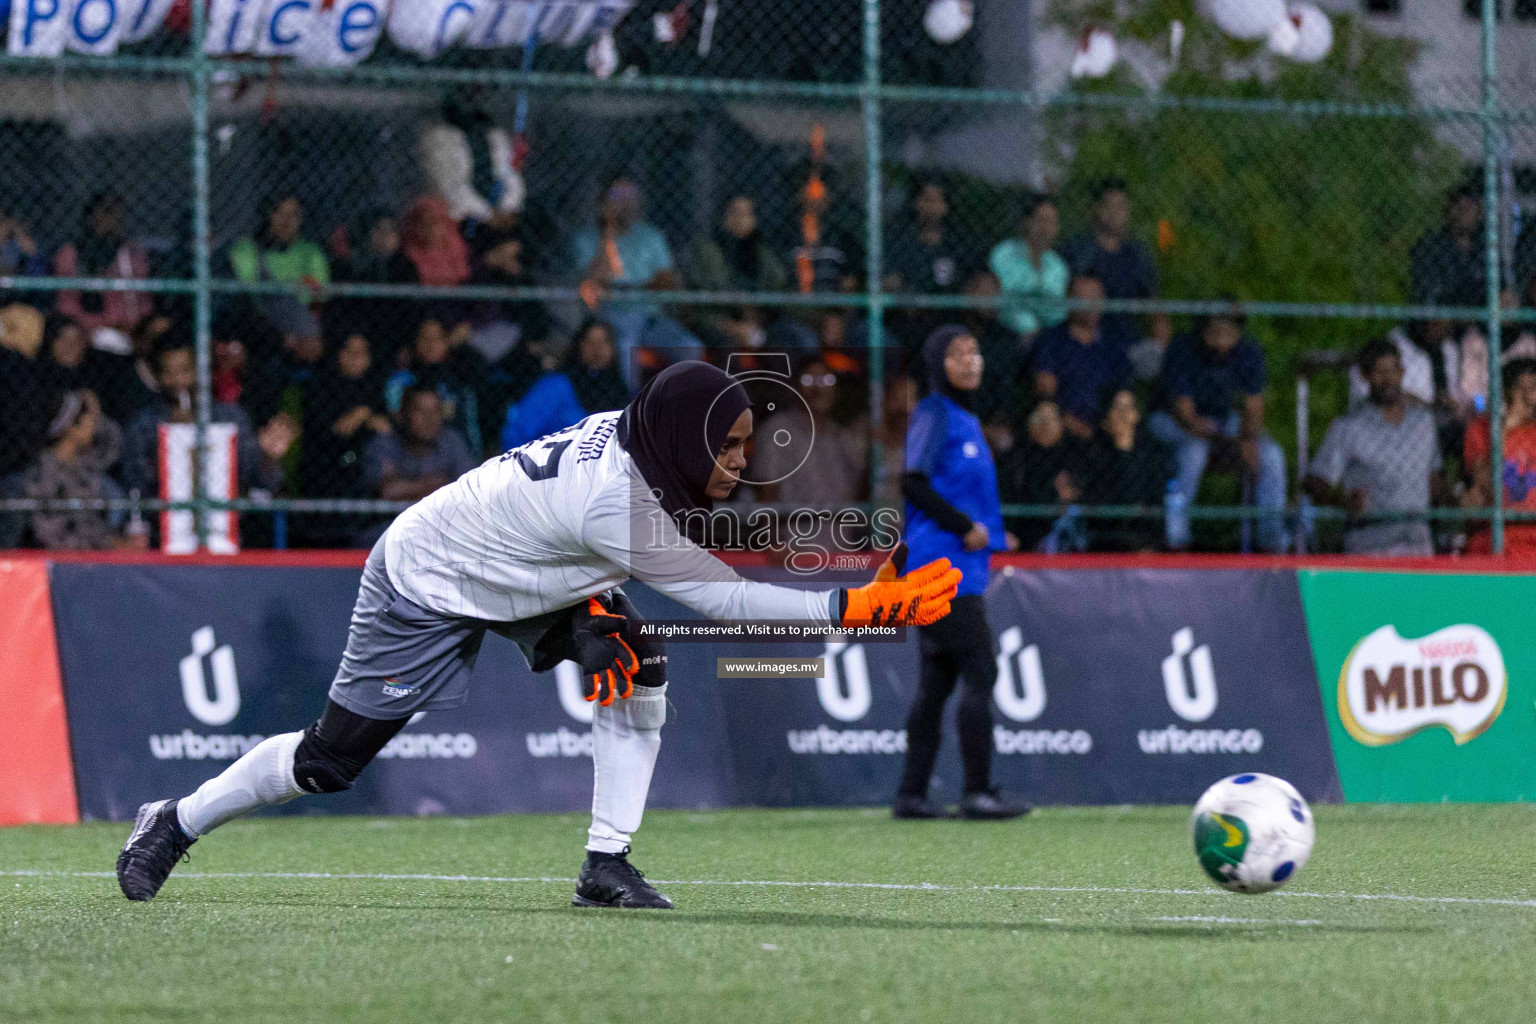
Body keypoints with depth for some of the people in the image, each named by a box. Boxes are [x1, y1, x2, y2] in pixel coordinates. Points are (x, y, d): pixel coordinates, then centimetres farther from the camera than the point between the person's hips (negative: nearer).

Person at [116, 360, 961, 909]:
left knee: (632, 662, -14)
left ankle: (607, 864, -9)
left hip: (514, 573, 8)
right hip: (423, 587, -8)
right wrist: (851, 607, -42)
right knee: (331, 757, 1)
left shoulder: (630, 431, -16)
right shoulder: (616, 495, -39)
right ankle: (176, 823, 23)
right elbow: (721, 597, -39)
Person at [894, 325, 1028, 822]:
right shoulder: (934, 414, -8)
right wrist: (965, 527, -17)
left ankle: (911, 794, 11)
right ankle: (978, 791, -10)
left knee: (938, 679, 9)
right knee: (980, 671, -11)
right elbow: (914, 483, -18)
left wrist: (991, 532, 9)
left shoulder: (967, 420, 19)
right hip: (945, 566, -10)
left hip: (964, 566, 10)